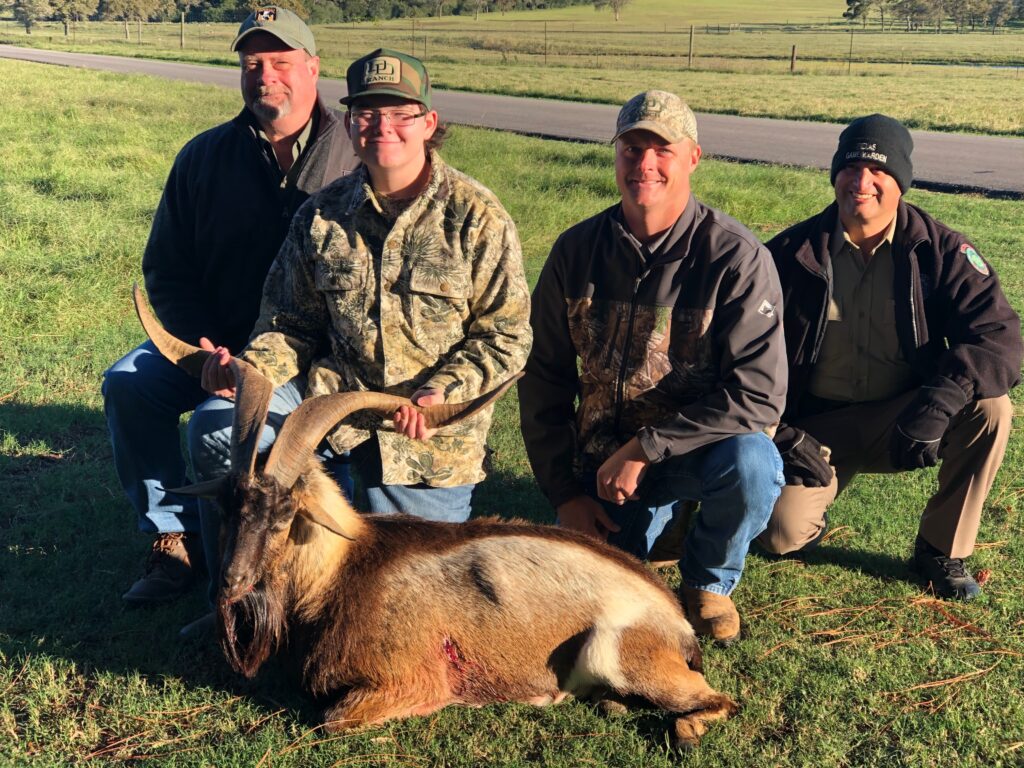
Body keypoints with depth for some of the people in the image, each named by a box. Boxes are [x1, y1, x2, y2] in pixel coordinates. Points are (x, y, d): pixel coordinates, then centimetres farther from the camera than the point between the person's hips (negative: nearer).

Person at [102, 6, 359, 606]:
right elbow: (167, 271, 8)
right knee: (130, 383, -17)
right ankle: (177, 539, -2)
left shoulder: (357, 157, -5)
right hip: (219, 338, 4)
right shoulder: (205, 157, 5)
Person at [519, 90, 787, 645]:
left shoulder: (735, 256, -16)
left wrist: (646, 449, -25)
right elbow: (544, 380, 2)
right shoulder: (576, 250, -4)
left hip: (696, 449, -2)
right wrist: (564, 492, -3)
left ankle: (709, 580, -1)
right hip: (602, 461, 3)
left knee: (751, 463, -34)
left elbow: (758, 394, -21)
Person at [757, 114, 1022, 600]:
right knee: (782, 534, -22)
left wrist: (941, 399, -35)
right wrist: (779, 434, -15)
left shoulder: (940, 251, -6)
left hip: (904, 420, 1)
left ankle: (941, 549, -6)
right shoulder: (792, 253, -5)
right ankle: (821, 486, 18)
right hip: (816, 426, -1)